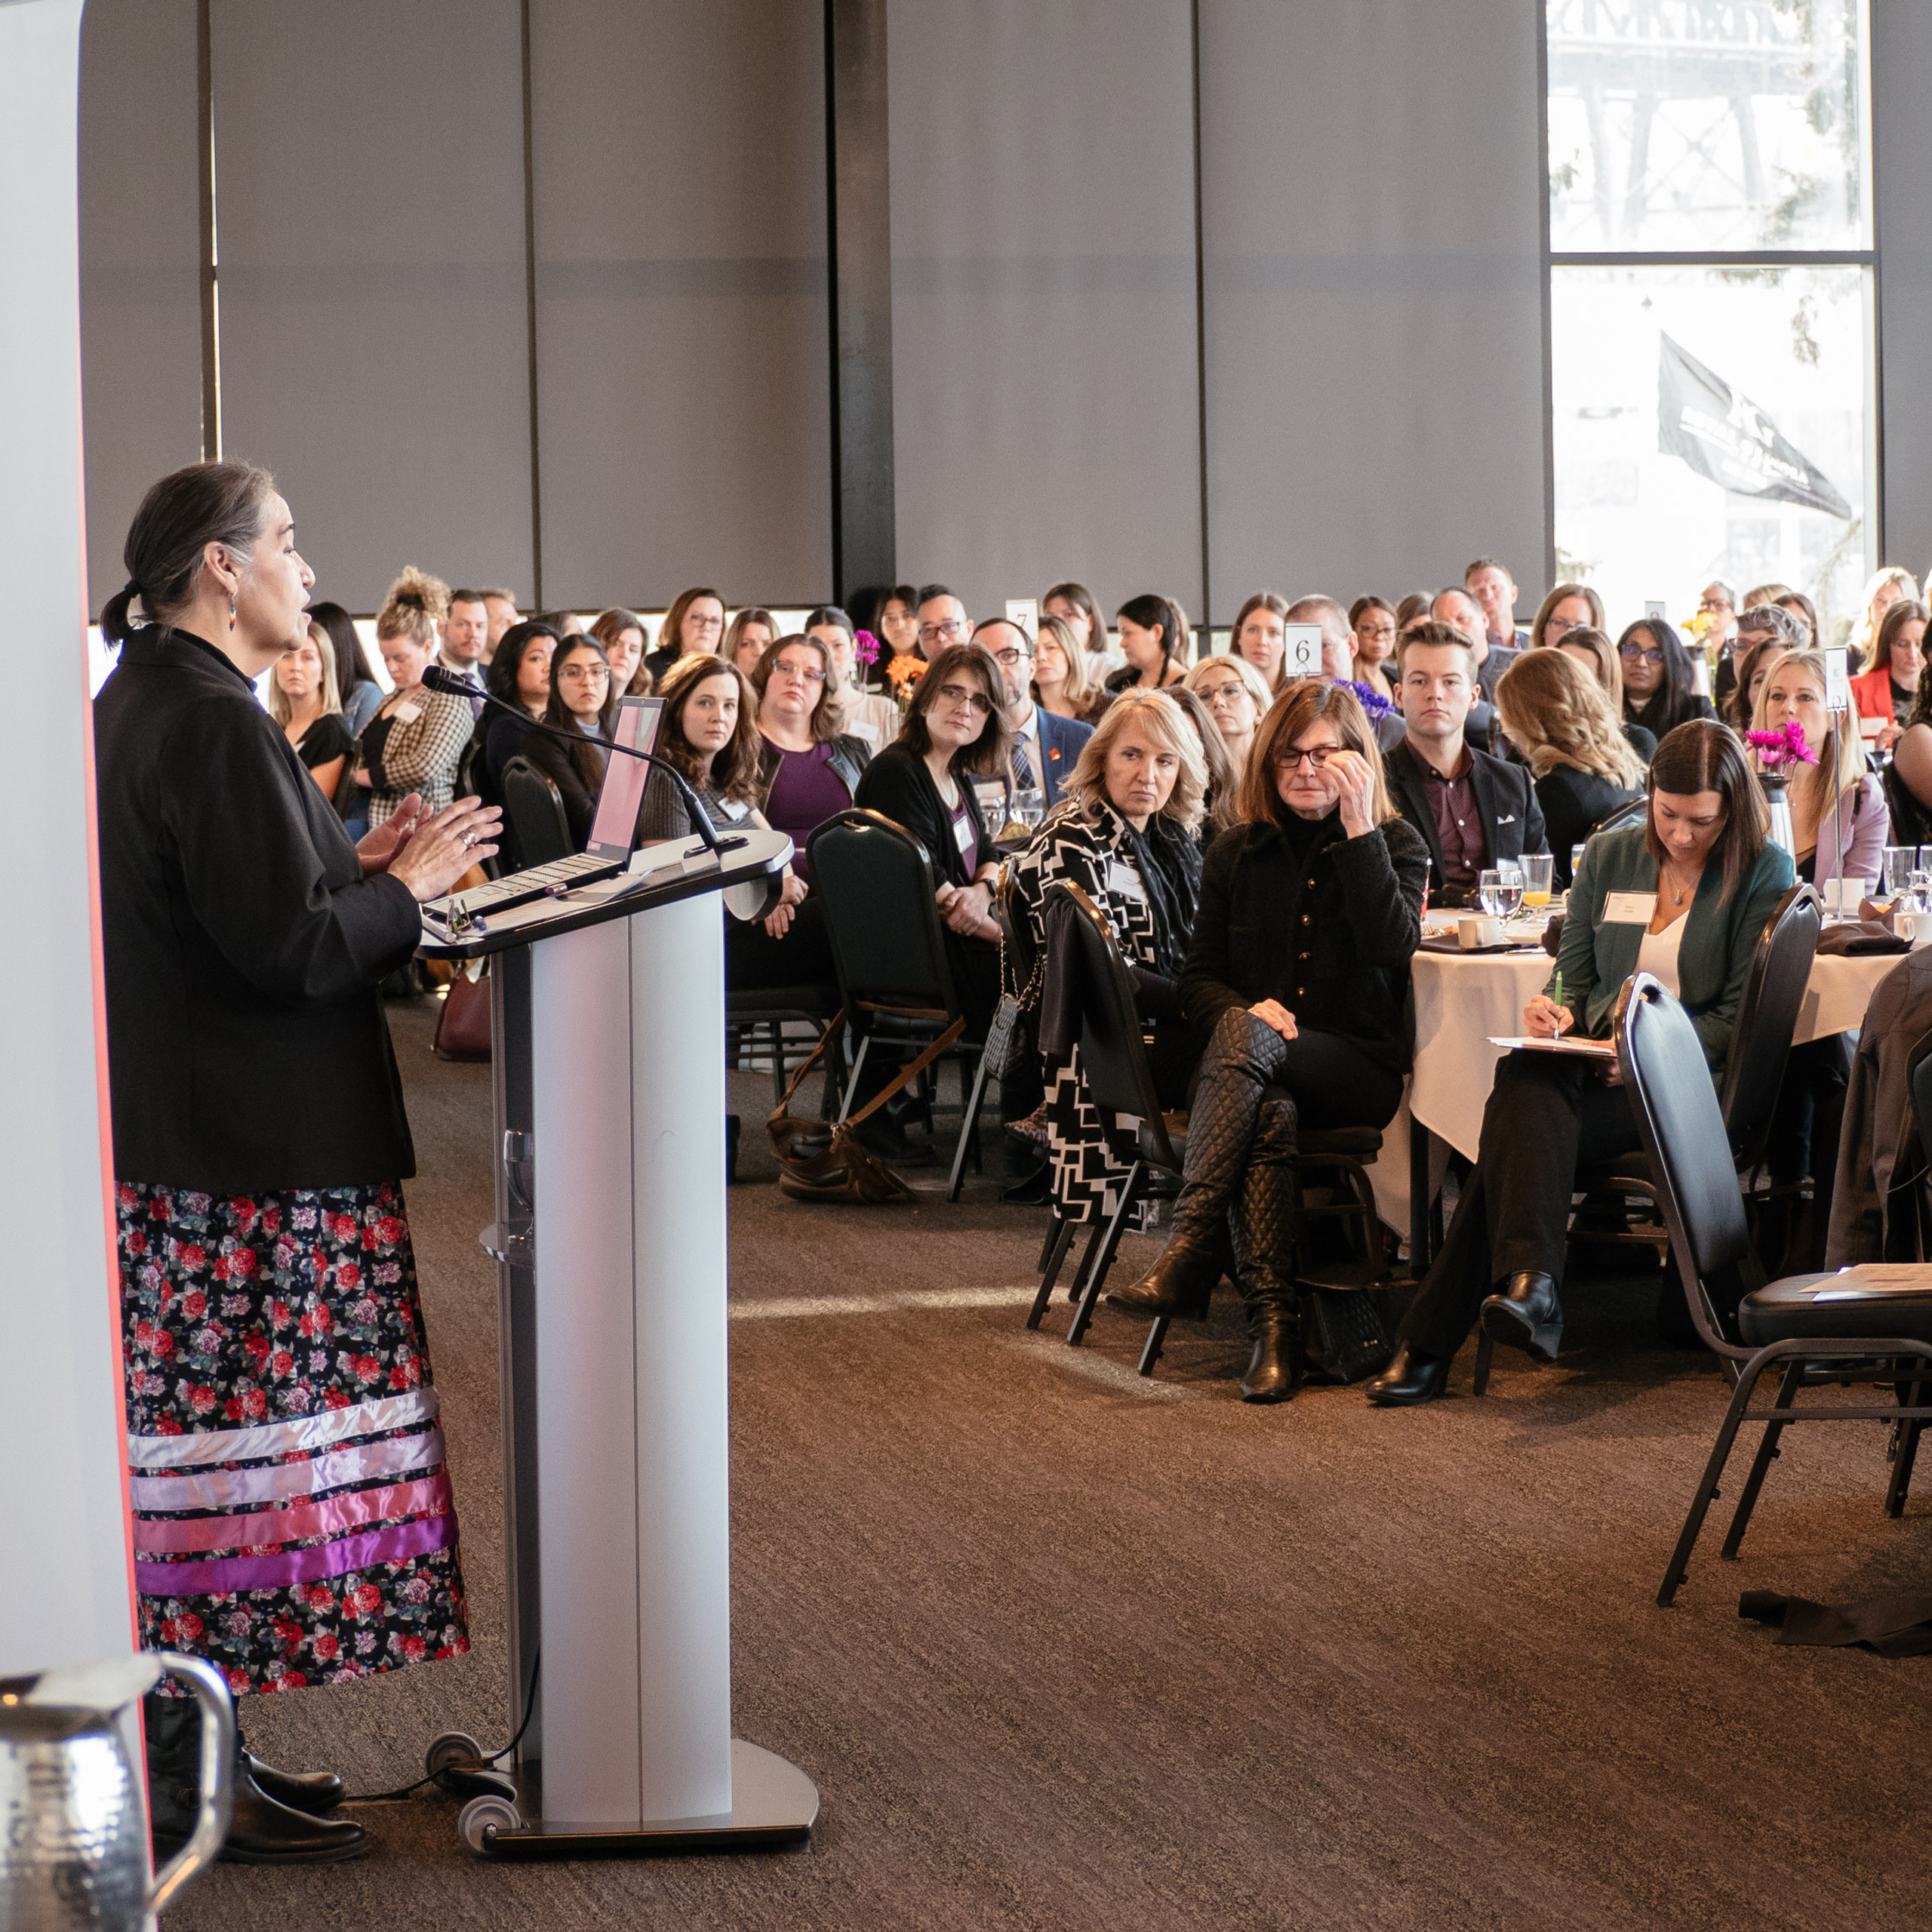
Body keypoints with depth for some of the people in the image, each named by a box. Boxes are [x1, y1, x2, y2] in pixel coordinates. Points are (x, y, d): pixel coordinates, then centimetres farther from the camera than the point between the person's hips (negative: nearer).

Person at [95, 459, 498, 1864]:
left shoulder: (136, 705, 14)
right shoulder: (216, 726, -18)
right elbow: (288, 948, -21)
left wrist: (356, 869, 12)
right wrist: (408, 886, -7)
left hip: (171, 1144, 10)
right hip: (250, 1160, -10)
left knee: (200, 1442, 13)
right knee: (242, 1444, -5)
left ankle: (195, 1750, 20)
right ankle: (194, 1793, 0)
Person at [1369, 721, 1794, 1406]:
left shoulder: (1764, 871, 1)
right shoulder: (1608, 856, 15)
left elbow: (1741, 1015, -2)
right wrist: (1555, 1008, -6)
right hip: (1591, 1059, 4)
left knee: (1520, 1127, -29)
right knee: (1526, 1079, -35)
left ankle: (1431, 1340, -38)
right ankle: (1529, 1284, -49)